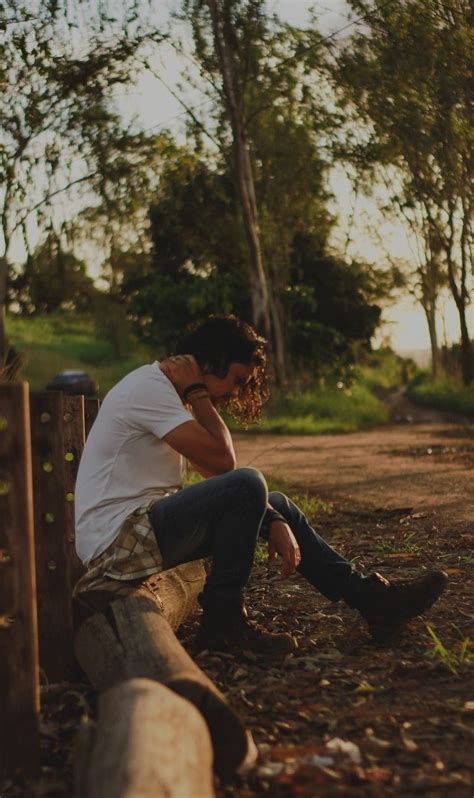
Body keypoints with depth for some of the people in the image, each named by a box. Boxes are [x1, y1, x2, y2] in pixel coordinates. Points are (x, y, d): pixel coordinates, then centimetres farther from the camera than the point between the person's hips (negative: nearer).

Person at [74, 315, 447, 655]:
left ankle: (373, 598, 13)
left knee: (278, 503, 11)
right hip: (119, 540, -10)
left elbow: (216, 475, 14)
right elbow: (223, 461, -22)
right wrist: (196, 389, -12)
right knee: (247, 486, -25)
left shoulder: (165, 392, 15)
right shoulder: (149, 387, -15)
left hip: (146, 526, 10)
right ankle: (223, 620, -12)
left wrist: (274, 520, 2)